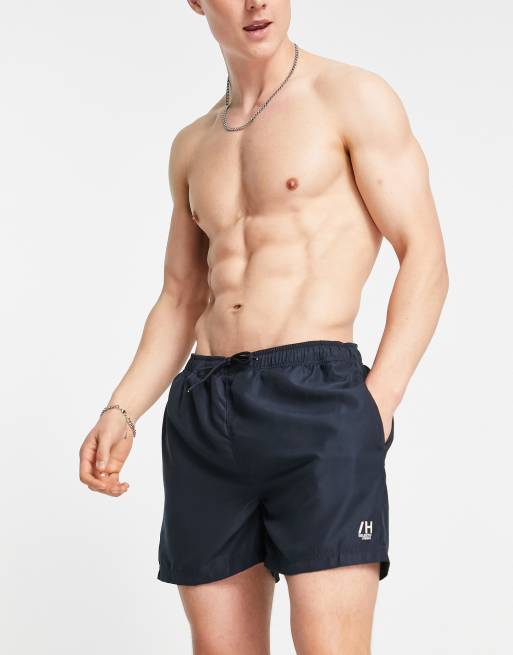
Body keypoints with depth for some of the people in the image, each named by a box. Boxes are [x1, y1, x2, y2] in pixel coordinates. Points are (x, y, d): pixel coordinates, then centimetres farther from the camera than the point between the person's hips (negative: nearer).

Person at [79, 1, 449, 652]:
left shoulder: (355, 98, 3)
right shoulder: (192, 146, 20)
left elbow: (426, 258, -3)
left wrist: (377, 406, -13)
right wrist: (119, 413, 6)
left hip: (316, 398, -5)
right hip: (201, 413, 6)